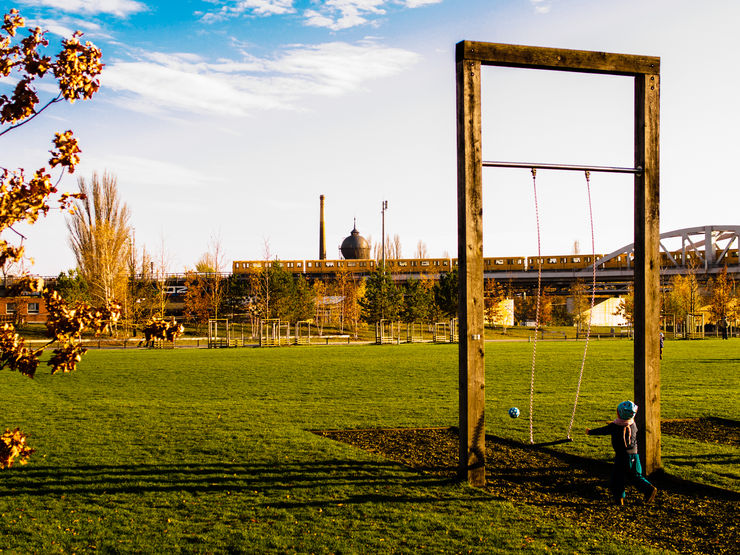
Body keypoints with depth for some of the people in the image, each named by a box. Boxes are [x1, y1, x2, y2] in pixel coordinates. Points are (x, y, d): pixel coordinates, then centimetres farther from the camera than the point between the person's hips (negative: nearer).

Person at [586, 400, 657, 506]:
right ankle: (649, 489, -4)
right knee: (635, 476, 13)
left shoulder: (613, 427, -12)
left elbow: (602, 431, 1)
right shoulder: (633, 425, 2)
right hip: (634, 455, 5)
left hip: (621, 456, -5)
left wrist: (590, 432, 19)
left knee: (617, 477, 7)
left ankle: (619, 498, 8)